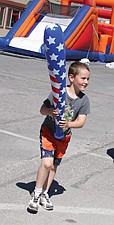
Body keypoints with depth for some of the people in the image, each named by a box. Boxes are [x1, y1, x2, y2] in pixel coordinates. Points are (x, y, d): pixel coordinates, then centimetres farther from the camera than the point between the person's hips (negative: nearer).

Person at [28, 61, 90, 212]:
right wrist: (51, 111, -37)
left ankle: (44, 194, 29)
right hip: (48, 132, -4)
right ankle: (36, 194, 0)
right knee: (46, 163, -17)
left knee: (54, 166, 12)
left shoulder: (84, 100, -11)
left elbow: (81, 122, -15)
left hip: (64, 136, 4)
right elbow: (42, 109, -15)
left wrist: (68, 124, -34)